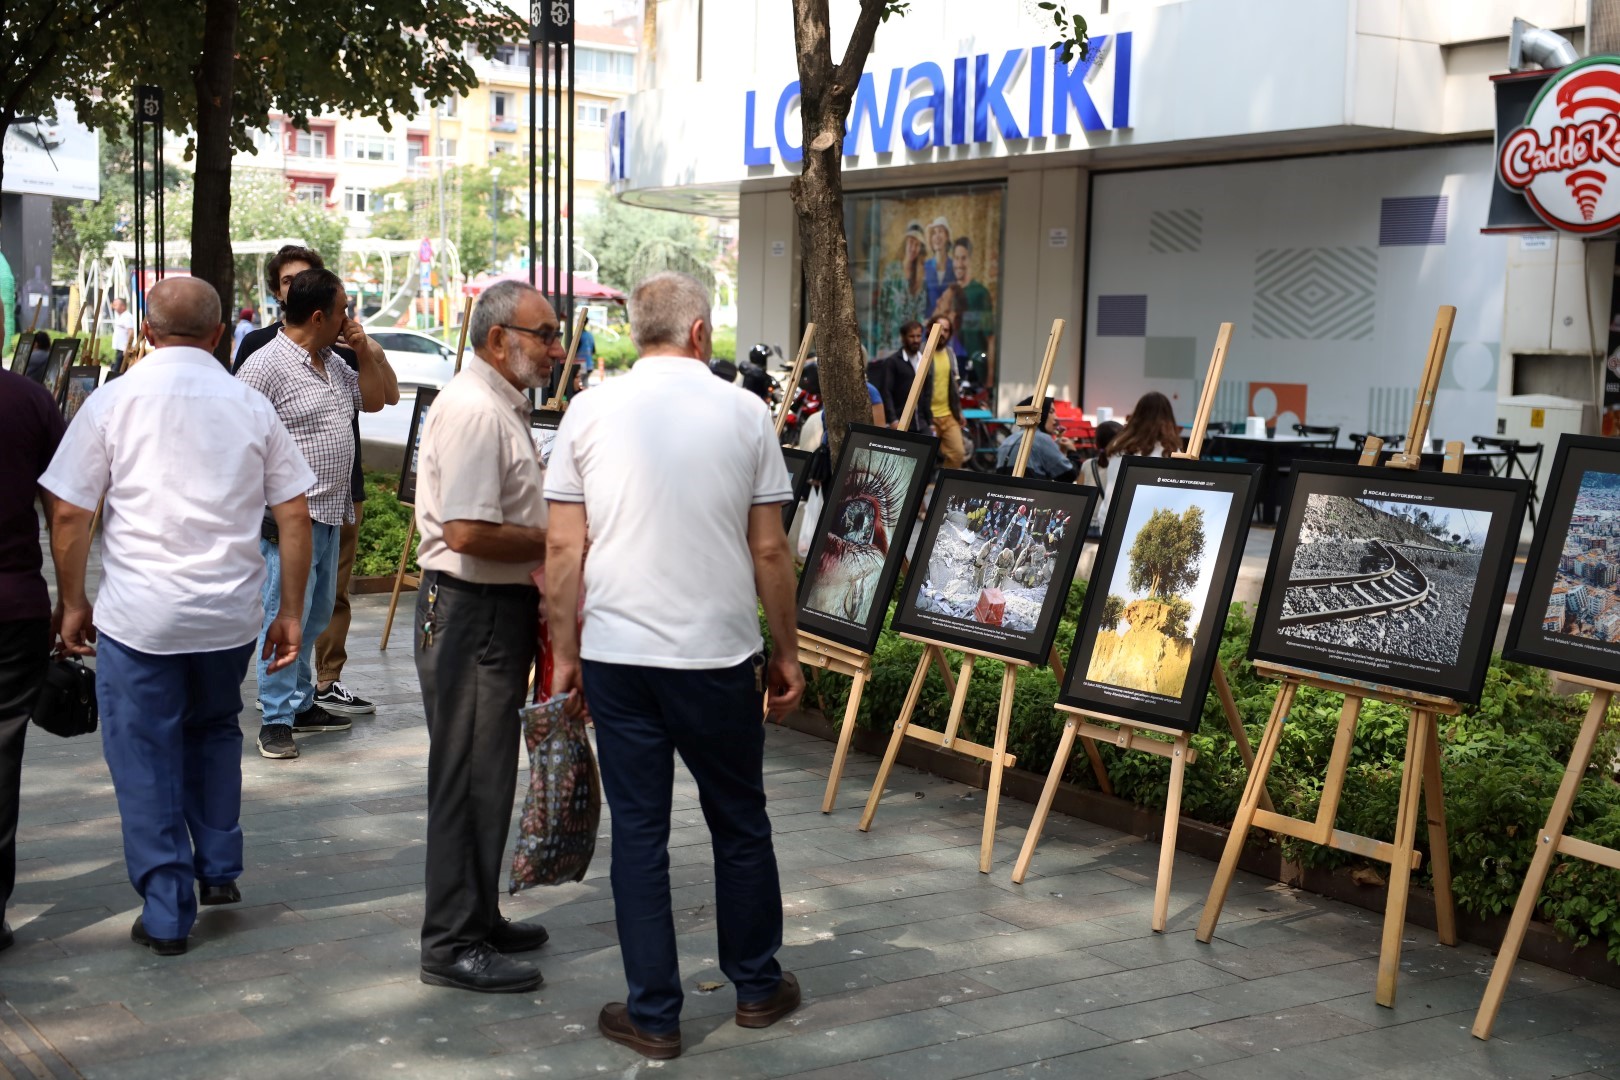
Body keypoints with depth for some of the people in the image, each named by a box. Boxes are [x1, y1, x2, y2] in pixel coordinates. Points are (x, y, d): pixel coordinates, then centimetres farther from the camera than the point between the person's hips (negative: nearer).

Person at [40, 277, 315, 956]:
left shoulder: (115, 400, -4)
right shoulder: (252, 406, 3)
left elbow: (68, 514, -5)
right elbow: (294, 514, 2)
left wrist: (73, 603, 7)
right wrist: (290, 612, 10)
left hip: (137, 614, -3)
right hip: (230, 614, 3)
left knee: (145, 760, 7)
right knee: (214, 732, 25)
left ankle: (166, 915, 10)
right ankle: (219, 870, 28)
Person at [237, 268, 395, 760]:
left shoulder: (332, 363, 14)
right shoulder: (266, 365, -14)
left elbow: (378, 398, 24)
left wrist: (364, 349, 8)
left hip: (329, 515, 9)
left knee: (315, 615, 16)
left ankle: (301, 704, 27)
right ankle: (277, 721, -1)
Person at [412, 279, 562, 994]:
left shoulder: (502, 405, 16)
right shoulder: (471, 410, -18)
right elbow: (467, 532, -27)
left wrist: (542, 563, 14)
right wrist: (557, 543, -17)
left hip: (500, 609, 11)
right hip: (470, 612, -11)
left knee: (488, 773, 18)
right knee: (468, 777, -5)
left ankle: (478, 917, 29)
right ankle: (453, 946, 3)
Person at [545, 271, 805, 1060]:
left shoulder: (590, 412, 1)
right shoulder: (744, 413, -1)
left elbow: (562, 548, -1)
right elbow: (769, 550, 0)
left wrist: (564, 652, 8)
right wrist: (786, 655, 10)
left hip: (616, 658, 1)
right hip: (718, 655, 0)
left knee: (638, 831, 8)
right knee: (739, 822, 16)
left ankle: (653, 1015, 13)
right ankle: (756, 986, 30)